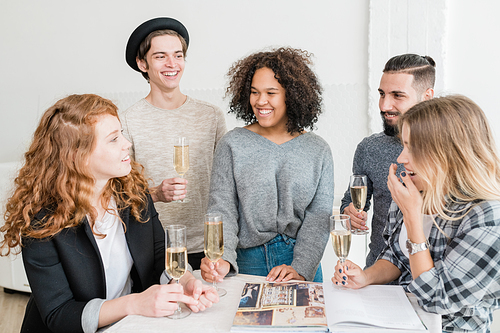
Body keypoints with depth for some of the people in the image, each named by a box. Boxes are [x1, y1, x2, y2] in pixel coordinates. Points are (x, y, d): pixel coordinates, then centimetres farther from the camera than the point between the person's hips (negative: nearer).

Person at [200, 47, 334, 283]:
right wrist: (223, 260, -23)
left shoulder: (318, 151, 1)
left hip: (303, 263, 1)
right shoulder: (232, 145, -2)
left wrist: (300, 269, -15)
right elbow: (222, 210, -7)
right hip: (247, 262, -1)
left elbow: (319, 217, -3)